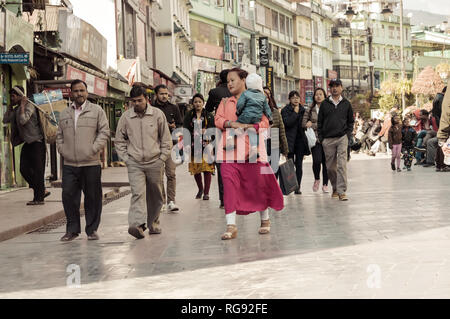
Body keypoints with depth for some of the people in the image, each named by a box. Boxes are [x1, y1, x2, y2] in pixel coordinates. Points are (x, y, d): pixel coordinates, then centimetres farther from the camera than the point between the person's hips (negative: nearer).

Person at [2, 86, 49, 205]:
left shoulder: (29, 106, -12)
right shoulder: (16, 110, 14)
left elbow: (23, 121, -26)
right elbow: (5, 120, 11)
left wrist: (22, 106, -16)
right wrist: (11, 106, 10)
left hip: (37, 142, -9)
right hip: (27, 143, 9)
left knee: (38, 170, -5)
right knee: (24, 169, 7)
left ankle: (38, 198, -1)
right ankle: (42, 191, 17)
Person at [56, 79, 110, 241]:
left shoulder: (97, 111, 4)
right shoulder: (64, 114, 16)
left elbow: (104, 132, 0)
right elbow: (59, 135, 22)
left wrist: (93, 149, -9)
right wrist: (62, 149, 6)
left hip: (91, 163, -3)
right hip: (69, 164, 3)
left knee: (92, 197, 2)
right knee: (68, 196, -1)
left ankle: (92, 229, 13)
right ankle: (72, 229, 11)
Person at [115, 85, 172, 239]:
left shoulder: (158, 114, 1)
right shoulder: (126, 117, 3)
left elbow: (166, 138, 7)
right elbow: (119, 140, 12)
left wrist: (162, 158, 2)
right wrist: (126, 158, 3)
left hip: (155, 163, 1)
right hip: (134, 164, -1)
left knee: (155, 196, 11)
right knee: (137, 193, -17)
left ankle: (153, 224, 28)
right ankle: (137, 225, -28)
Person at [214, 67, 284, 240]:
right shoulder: (225, 103, 20)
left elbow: (265, 122, 2)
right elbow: (218, 120, 6)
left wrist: (249, 126, -17)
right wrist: (232, 124, -14)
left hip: (251, 148, -2)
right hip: (229, 149, 2)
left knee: (258, 184, 2)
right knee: (229, 184, -10)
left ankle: (265, 220, 21)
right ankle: (231, 226, -11)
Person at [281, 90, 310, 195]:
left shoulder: (303, 110, 12)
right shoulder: (285, 110, -1)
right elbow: (287, 122, -15)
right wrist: (295, 112, -12)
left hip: (300, 140, 3)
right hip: (290, 141, -3)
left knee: (299, 165, 3)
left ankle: (298, 187, 7)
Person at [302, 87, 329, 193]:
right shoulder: (310, 110, 10)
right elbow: (304, 124, 3)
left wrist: (313, 125, -2)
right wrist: (319, 125, -7)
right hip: (315, 139, 0)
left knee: (325, 161, -1)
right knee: (317, 160, -15)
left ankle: (325, 184, 13)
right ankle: (317, 179, 12)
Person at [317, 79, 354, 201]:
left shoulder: (346, 103, 9)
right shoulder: (325, 104, 8)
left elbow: (351, 121, 15)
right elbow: (319, 122, 10)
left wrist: (348, 134, 2)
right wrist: (321, 137, 3)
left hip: (342, 138, -1)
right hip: (328, 139, 1)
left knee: (342, 165, -11)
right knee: (330, 166, 5)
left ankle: (342, 191, -14)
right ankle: (335, 189, 22)